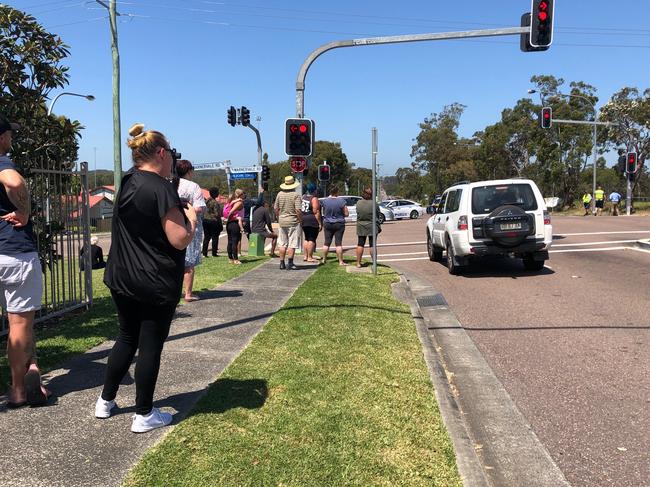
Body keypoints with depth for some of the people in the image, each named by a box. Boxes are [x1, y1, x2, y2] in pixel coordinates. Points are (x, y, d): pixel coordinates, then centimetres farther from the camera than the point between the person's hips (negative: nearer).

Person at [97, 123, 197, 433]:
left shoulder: (128, 182, 7)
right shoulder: (161, 188, -19)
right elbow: (180, 240, -21)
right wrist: (191, 217, -3)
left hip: (122, 279, 8)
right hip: (156, 284, -8)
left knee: (127, 337, 22)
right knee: (150, 346, 5)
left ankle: (105, 401, 32)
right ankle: (143, 415, 17)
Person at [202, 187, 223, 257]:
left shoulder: (206, 201, 6)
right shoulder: (215, 203, -14)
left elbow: (203, 212, 10)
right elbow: (217, 214, -17)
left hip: (205, 220, 6)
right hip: (214, 221, -6)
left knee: (206, 237, 10)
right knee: (215, 237, 4)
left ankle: (204, 253, 9)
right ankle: (214, 253, 6)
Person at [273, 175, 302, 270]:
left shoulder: (280, 194, 5)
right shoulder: (296, 195, -11)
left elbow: (276, 208, 9)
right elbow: (298, 210, -17)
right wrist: (300, 220, -4)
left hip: (282, 222, 5)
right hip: (293, 221, -5)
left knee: (282, 244, 12)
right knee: (292, 244, 0)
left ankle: (282, 263, 15)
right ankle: (290, 264, -1)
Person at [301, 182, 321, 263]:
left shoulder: (303, 197, 8)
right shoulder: (314, 199, -13)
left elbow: (300, 209, 12)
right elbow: (316, 212, -17)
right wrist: (320, 224, -14)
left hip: (303, 220, 8)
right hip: (312, 221, -8)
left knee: (307, 239, 17)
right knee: (312, 239, -3)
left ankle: (305, 256, 18)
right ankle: (310, 257, -3)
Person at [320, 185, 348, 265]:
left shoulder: (324, 201, -6)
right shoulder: (341, 201, -14)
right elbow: (346, 214, -10)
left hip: (327, 224, 2)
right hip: (339, 224, -2)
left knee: (327, 242, 13)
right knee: (338, 243, 0)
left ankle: (324, 259, 20)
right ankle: (340, 261, 0)